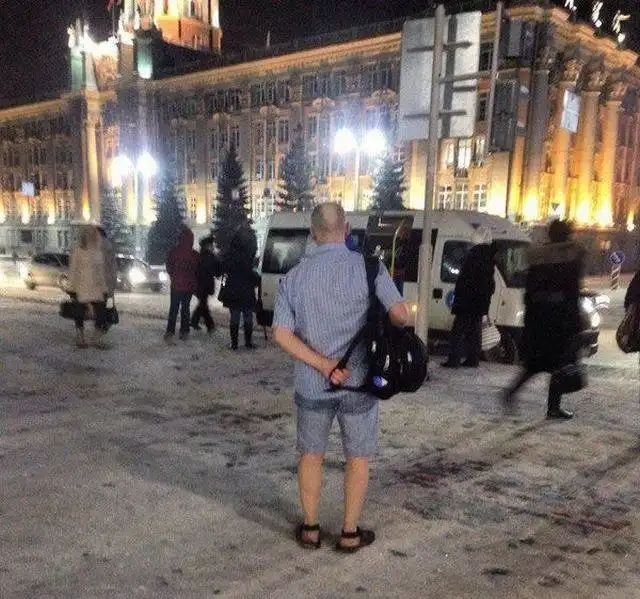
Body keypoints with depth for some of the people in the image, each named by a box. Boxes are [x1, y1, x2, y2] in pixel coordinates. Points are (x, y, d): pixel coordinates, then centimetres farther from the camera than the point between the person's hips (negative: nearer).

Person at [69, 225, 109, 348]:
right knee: (80, 314, 6)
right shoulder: (78, 251, -2)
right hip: (81, 288, -4)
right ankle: (80, 339, 17)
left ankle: (98, 339, 8)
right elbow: (72, 270, -3)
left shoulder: (98, 251, 10)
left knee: (101, 313, -2)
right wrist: (71, 288, -7)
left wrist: (104, 288, 11)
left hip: (96, 288, 4)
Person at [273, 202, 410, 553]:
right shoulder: (368, 267, -11)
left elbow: (281, 333, -10)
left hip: (312, 385, 2)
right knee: (358, 458, 15)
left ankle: (310, 529, 29)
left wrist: (324, 365, -12)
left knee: (311, 456, 19)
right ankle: (350, 533, 25)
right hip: (359, 382, -2)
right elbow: (400, 315, -16)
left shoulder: (295, 275, -3)